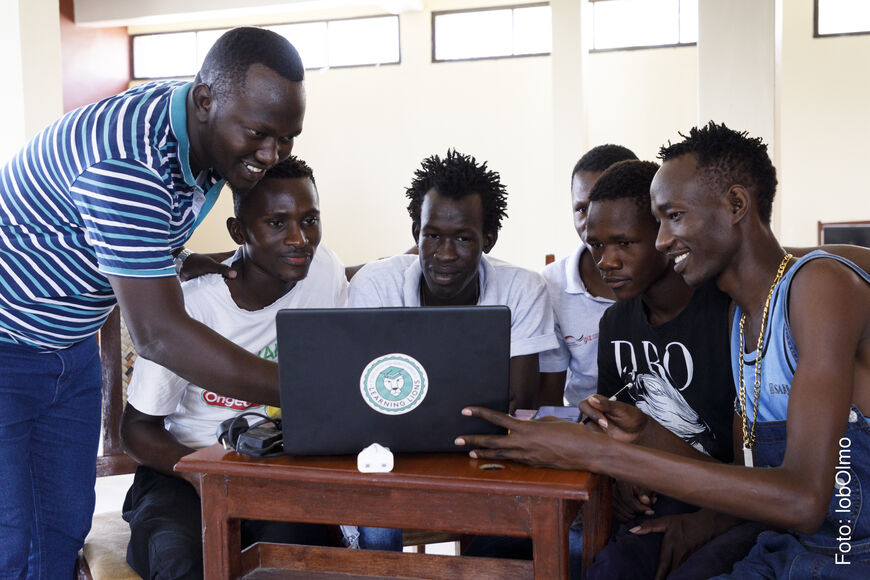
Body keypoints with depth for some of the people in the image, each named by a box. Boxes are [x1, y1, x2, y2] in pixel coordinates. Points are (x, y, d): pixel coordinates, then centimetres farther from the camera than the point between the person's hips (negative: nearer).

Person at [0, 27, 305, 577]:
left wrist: (188, 260, -3)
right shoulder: (127, 162, -35)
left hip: (71, 341, 8)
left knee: (65, 525, 10)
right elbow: (159, 336, -37)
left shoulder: (212, 139, -7)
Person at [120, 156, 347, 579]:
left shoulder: (324, 273, -5)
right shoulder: (190, 306, -15)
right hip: (182, 467, -2)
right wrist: (195, 469, -26)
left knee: (292, 544, -30)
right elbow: (137, 426, -7)